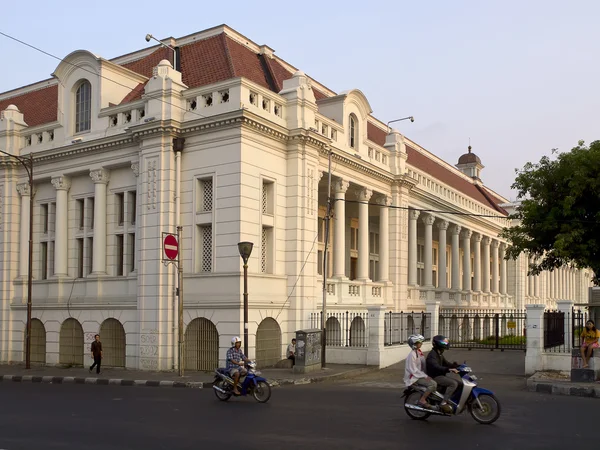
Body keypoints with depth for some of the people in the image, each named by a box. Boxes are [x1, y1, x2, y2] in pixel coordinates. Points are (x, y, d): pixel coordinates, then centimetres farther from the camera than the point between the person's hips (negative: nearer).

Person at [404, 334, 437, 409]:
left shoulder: (419, 352, 9)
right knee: (433, 384, -25)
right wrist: (425, 376, -21)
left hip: (420, 374, 9)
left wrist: (427, 375, 3)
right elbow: (413, 370, -21)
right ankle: (422, 400, -17)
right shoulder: (412, 355, -19)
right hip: (414, 378, -9)